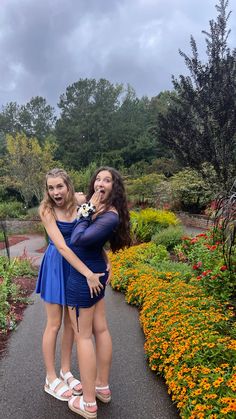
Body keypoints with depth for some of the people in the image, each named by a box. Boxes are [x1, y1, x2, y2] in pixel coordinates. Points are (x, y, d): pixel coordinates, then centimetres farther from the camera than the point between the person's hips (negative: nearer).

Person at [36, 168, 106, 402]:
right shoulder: (46, 210, -18)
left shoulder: (80, 202, -8)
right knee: (54, 324, 8)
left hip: (78, 263, 4)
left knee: (71, 321, 15)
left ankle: (65, 371, 35)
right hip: (56, 266, -4)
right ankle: (51, 379, 27)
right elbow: (61, 246, -26)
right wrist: (88, 273, -31)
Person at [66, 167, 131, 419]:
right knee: (100, 330, 17)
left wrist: (88, 210, -21)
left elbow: (77, 240, -29)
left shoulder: (111, 216, -23)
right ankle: (102, 387, 35)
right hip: (96, 274, 9)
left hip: (83, 278, -9)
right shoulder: (97, 206, 3)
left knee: (82, 335, 4)